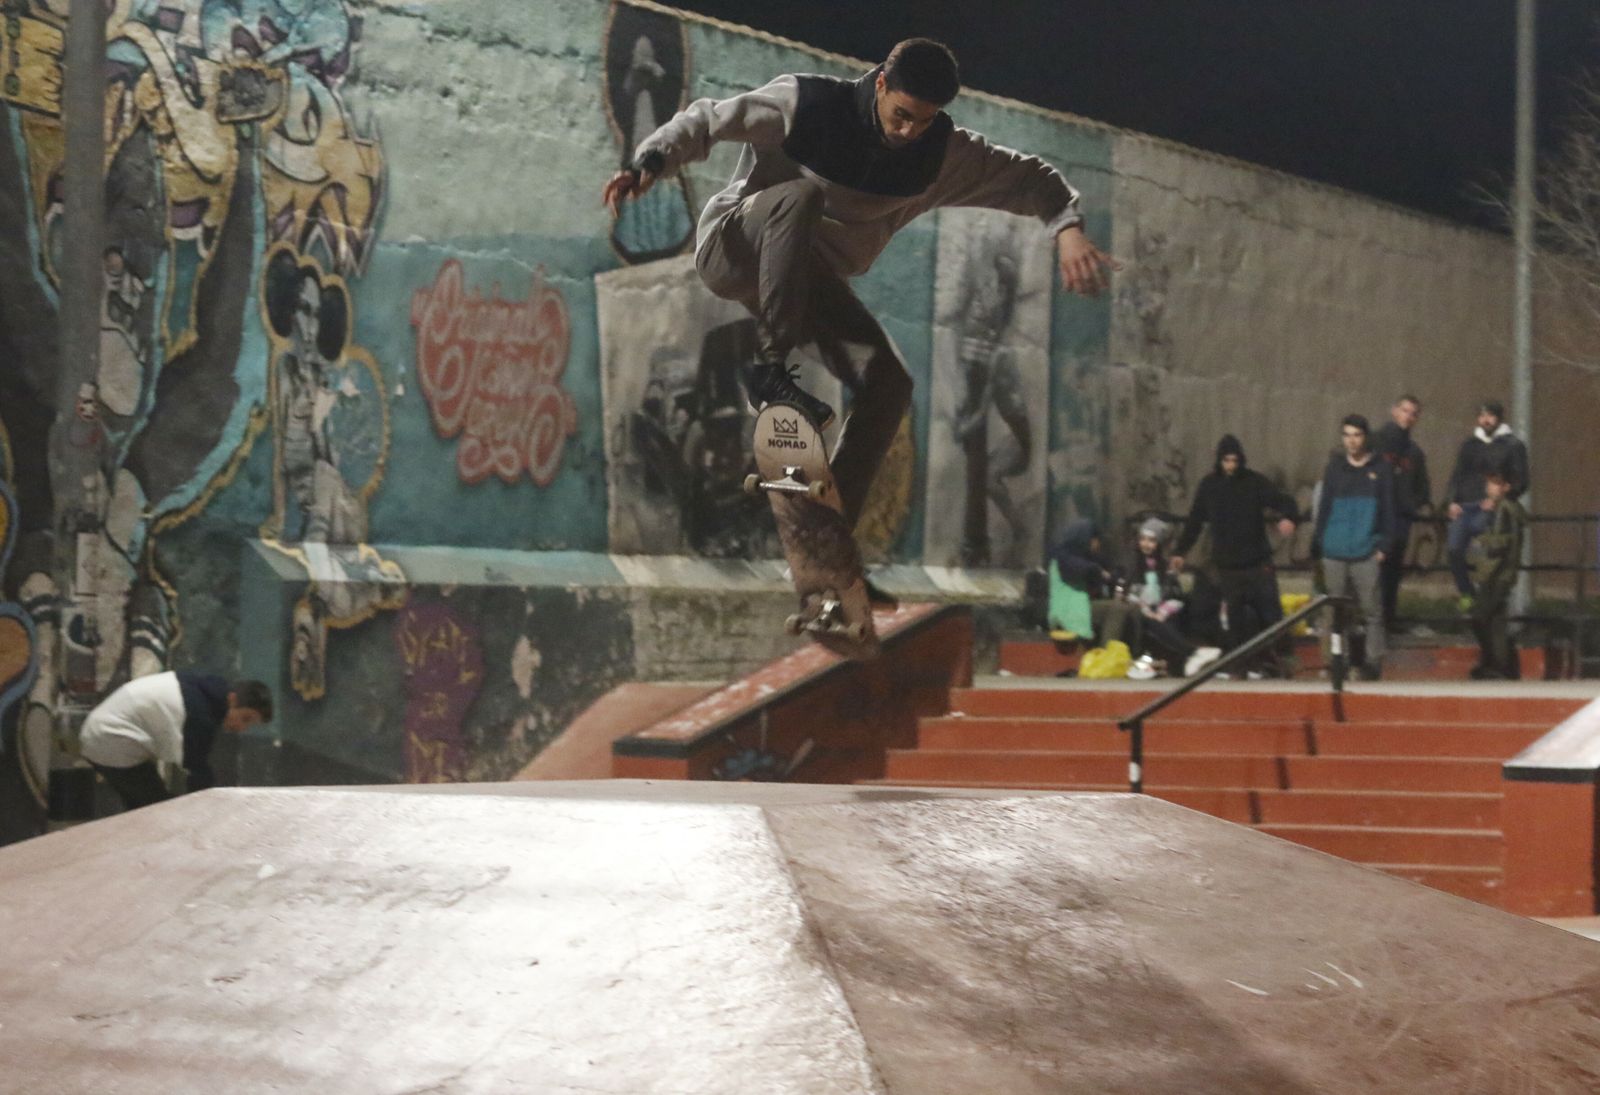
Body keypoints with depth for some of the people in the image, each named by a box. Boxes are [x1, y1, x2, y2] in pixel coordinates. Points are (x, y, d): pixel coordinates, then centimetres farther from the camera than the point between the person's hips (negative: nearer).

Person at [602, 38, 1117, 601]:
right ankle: (769, 368, -32)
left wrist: (1068, 228, -21)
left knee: (889, 383, -15)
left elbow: (1029, 178, -1)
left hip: (812, 277, 5)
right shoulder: (805, 104, -19)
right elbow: (705, 120, -11)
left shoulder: (943, 153, -8)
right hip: (735, 251, -5)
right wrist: (650, 162, -27)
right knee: (800, 196, -38)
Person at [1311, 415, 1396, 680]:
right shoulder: (1334, 467, 9)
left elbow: (1388, 511, 4)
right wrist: (1317, 546, 7)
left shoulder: (1380, 470, 4)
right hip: (1335, 552, 2)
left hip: (1366, 553, -2)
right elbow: (1324, 508, 10)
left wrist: (1384, 545, -5)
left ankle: (1373, 661, 4)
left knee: (1371, 609, -1)